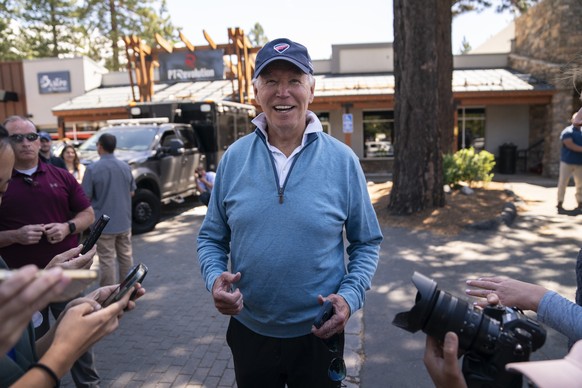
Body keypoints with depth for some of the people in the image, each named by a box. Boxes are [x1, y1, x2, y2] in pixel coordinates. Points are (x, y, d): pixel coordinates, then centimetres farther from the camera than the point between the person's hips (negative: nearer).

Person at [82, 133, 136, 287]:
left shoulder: (93, 169, -14)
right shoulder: (125, 166, 2)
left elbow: (85, 197, -11)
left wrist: (99, 196, 9)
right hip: (124, 221, 5)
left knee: (107, 260, 2)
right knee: (126, 256, 15)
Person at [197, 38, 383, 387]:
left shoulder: (342, 160, -9)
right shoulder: (233, 158, -5)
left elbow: (367, 242, -2)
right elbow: (212, 237, 3)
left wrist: (350, 297, -16)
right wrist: (215, 277, -16)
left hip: (319, 333, -1)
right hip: (248, 331, 2)